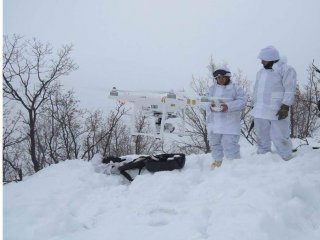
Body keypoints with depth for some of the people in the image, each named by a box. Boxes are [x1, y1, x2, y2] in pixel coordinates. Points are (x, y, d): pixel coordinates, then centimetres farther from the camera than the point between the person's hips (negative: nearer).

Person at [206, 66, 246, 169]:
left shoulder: (235, 88, -1)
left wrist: (228, 106, -23)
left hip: (229, 124, -5)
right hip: (214, 123, 5)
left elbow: (242, 101, -9)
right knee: (215, 143, 16)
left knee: (230, 144, -8)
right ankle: (217, 160, 33)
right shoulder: (211, 89, 12)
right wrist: (209, 106, -15)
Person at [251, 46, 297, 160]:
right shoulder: (260, 72, 15)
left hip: (277, 112, -7)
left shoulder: (286, 69, -6)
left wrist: (285, 107, -19)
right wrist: (255, 106, 17)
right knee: (262, 138, 13)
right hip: (260, 112, 7)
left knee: (279, 138, -5)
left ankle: (287, 160, 7)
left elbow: (289, 90, -12)